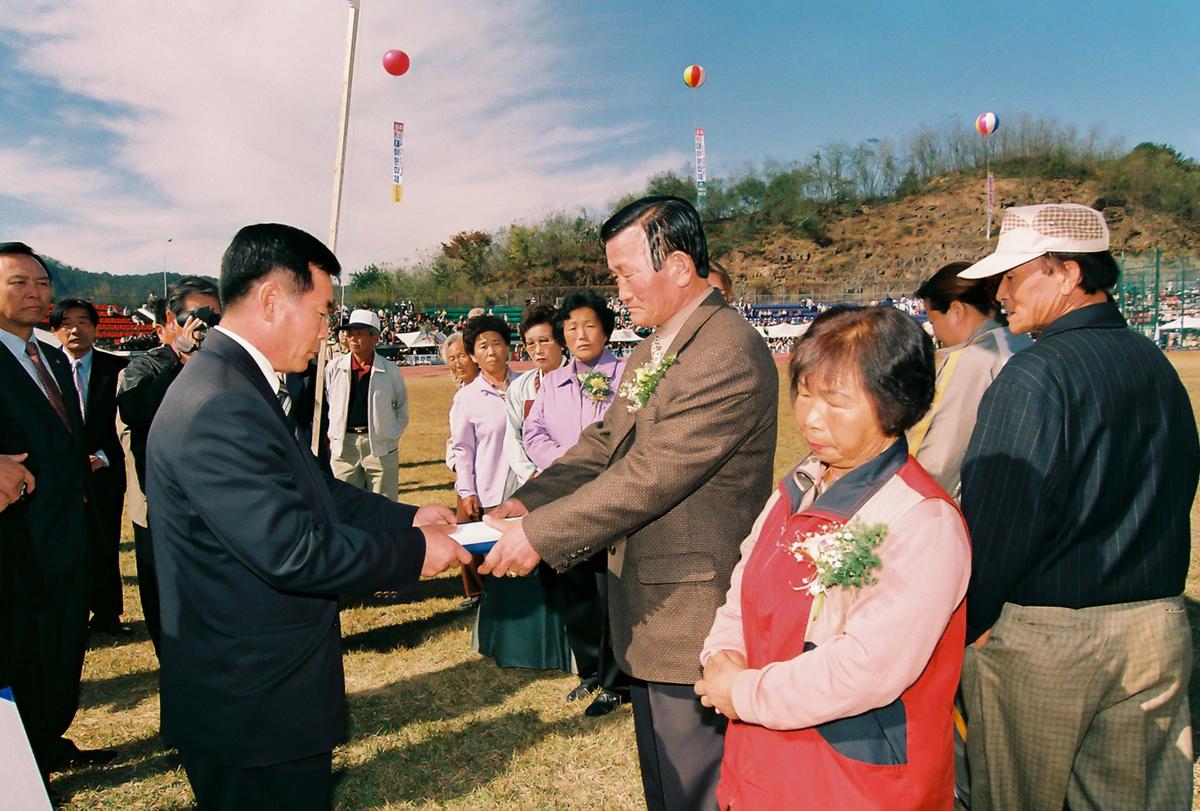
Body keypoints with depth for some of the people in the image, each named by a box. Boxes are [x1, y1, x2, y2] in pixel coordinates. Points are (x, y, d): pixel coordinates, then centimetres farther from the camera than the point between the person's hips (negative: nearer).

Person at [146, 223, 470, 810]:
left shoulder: (242, 386, 6)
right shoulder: (220, 407, -27)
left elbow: (313, 491, 12)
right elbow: (292, 551, -29)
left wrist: (407, 518, 5)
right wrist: (414, 554, -18)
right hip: (254, 705, -10)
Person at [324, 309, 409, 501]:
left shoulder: (390, 370, -1)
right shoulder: (334, 368, 1)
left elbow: (402, 406, 12)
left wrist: (393, 434, 5)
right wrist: (330, 434, 5)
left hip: (380, 444, -1)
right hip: (343, 445, 1)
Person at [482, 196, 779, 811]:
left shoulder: (731, 354, -22)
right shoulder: (651, 352, 10)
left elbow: (651, 474, -26)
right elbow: (604, 442, 8)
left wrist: (540, 534, -21)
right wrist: (530, 499, -7)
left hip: (694, 619, -9)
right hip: (645, 610, 9)